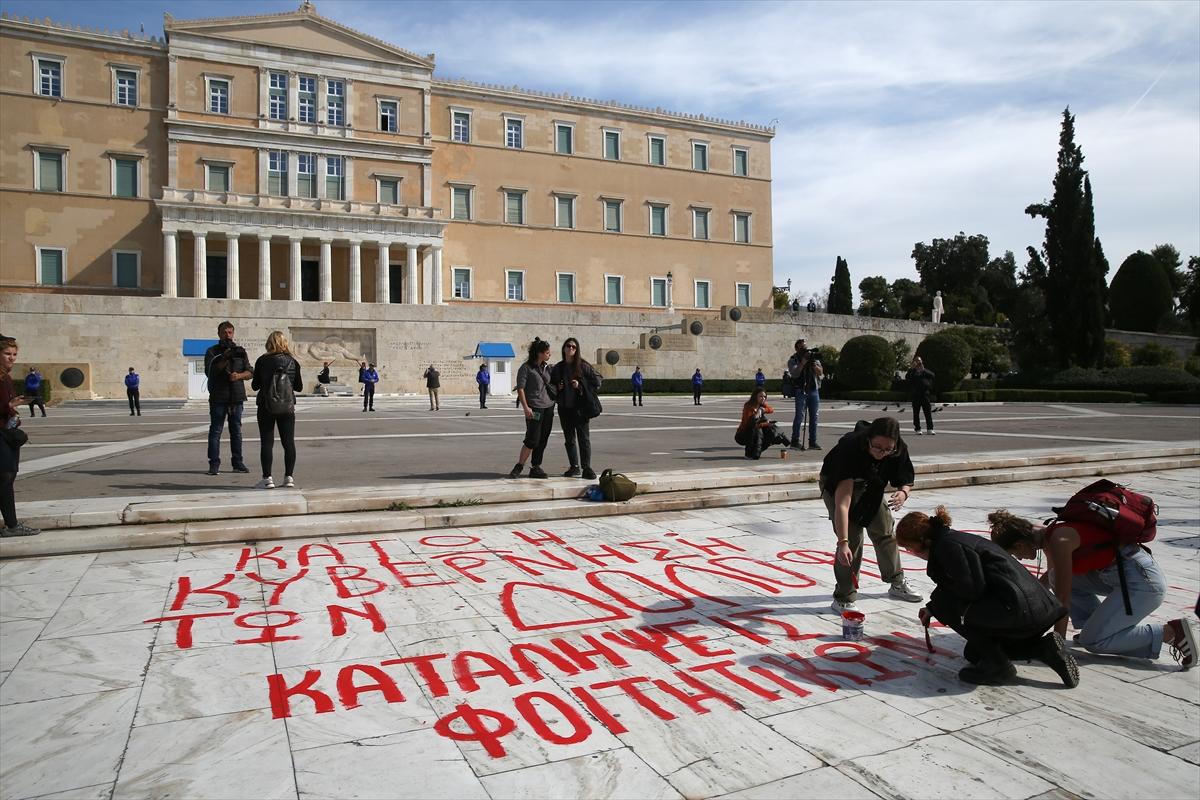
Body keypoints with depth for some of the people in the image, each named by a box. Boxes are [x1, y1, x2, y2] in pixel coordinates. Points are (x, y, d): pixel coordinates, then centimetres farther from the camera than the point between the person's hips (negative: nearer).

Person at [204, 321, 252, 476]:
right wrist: (225, 358, -19)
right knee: (215, 431, -3)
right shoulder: (212, 351, 4)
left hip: (236, 397, 3)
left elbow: (250, 372, 8)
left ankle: (237, 463, 14)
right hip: (218, 397, -3)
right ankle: (214, 464, -2)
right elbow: (210, 371, -10)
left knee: (236, 431, 8)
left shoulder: (240, 351, 12)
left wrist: (239, 375, -13)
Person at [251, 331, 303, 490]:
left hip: (266, 407, -1)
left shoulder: (262, 361, -5)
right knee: (289, 442, 6)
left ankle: (267, 478, 1)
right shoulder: (293, 362, 0)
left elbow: (255, 385, 1)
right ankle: (289, 477, 7)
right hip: (287, 407, 2)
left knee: (267, 442, 3)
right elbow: (299, 387, 5)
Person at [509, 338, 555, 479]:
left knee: (543, 440, 7)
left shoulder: (547, 368, 15)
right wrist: (525, 407, -17)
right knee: (532, 439, -11)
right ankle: (518, 467, 1)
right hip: (534, 408, -7)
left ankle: (536, 467, 15)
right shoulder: (526, 368, -5)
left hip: (548, 407, 7)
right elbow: (520, 388, -9)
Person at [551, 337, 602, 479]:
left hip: (580, 407, -5)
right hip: (564, 408, 5)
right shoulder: (557, 368, 9)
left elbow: (597, 382, -5)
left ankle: (586, 468, -1)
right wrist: (557, 388, -1)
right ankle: (574, 467, 20)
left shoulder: (583, 366, -4)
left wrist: (580, 386, -14)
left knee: (584, 438, -5)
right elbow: (552, 385, 21)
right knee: (569, 439, 10)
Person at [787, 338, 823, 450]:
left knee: (814, 416, 4)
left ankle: (813, 441, 9)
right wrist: (803, 362, -17)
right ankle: (795, 440, 0)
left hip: (814, 390, 4)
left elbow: (820, 372, 5)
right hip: (801, 390, -4)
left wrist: (814, 364, -13)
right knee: (799, 416, -8)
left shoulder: (813, 356, 13)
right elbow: (794, 374, -13)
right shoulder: (793, 360, 3)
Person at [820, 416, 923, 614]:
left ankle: (897, 584, 35)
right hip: (838, 485, -5)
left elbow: (906, 482, -11)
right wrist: (843, 542, -52)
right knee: (853, 539, -15)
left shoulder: (900, 449, -28)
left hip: (870, 487, 5)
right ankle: (843, 598, -4)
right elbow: (842, 502, -47)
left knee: (885, 531, 13)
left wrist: (903, 493, -37)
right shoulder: (850, 447, -43)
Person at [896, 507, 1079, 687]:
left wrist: (935, 600, 1)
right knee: (974, 654, 24)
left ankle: (997, 664, 2)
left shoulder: (947, 545, -13)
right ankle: (1044, 648, 11)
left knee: (943, 602, 0)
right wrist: (931, 608, 41)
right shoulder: (954, 537, 18)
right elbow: (968, 585, 32)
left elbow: (973, 589, -18)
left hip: (1018, 611, -10)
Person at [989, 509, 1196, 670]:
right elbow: (1050, 576, 28)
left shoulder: (1059, 540, -21)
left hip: (1144, 580, -9)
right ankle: (1093, 626, 14)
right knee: (1057, 576, 7)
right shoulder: (1046, 536, 6)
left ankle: (1170, 632, -5)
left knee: (1091, 641, -10)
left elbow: (1063, 598, -21)